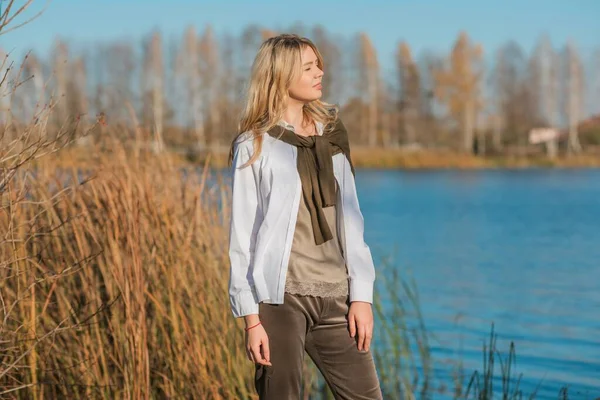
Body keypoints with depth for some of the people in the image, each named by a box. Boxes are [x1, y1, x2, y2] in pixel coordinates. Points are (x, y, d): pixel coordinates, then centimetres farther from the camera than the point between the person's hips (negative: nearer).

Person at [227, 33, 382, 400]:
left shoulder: (331, 135, 13)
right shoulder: (254, 147, 0)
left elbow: (350, 220, 13)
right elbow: (243, 237, -3)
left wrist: (362, 295, 5)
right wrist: (252, 319, -10)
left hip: (335, 296, 5)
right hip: (281, 297, -4)